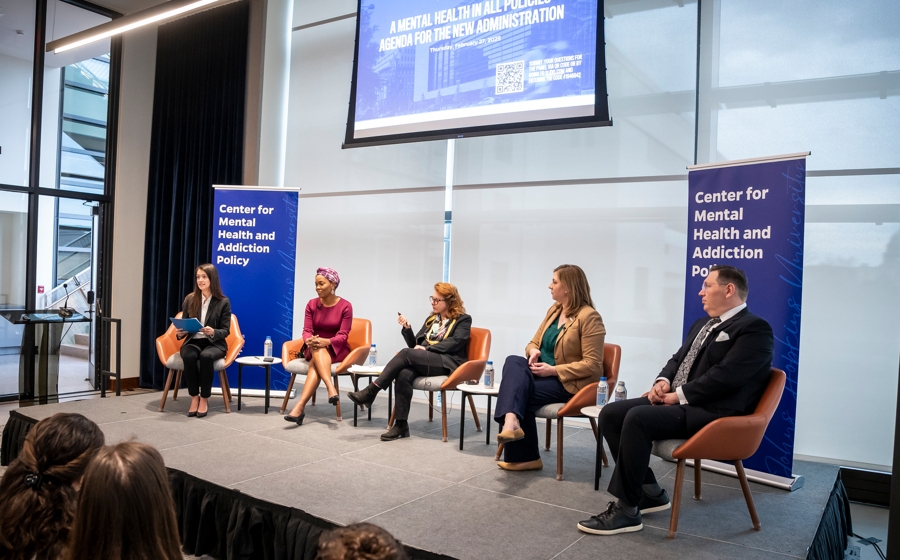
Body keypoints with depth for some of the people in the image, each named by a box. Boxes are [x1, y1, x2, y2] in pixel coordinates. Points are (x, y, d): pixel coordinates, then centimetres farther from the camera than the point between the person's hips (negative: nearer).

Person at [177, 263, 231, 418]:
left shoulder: (223, 302, -2)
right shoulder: (190, 299, 6)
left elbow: (225, 331, -2)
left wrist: (213, 332, -24)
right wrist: (180, 333, -13)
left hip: (214, 343, -2)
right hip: (193, 341, 2)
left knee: (206, 356, -37)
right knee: (189, 356, -34)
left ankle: (204, 399, -20)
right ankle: (194, 398, -17)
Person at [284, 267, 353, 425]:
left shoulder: (345, 306, -8)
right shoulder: (312, 304, 2)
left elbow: (343, 335, -13)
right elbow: (307, 330, -4)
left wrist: (327, 342, -34)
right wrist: (309, 340, -29)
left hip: (337, 349, -2)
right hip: (314, 349, 2)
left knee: (315, 364, -34)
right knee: (316, 348, -36)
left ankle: (300, 406, -47)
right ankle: (331, 388, -52)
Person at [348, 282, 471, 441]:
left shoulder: (463, 320, 7)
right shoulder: (431, 319, 24)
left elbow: (454, 343, -9)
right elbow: (415, 345, 21)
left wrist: (427, 348, -15)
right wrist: (407, 328, 3)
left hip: (446, 363, -5)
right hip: (423, 361, 5)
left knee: (406, 353, -29)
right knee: (404, 374, -31)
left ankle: (371, 390, -27)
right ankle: (401, 424, -29)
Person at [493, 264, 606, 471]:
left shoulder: (589, 317, -13)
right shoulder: (554, 310, 10)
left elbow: (592, 365, -17)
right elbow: (534, 342, 17)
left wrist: (552, 370, -20)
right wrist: (534, 351, -8)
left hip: (568, 382, -7)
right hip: (543, 372, 7)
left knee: (520, 390, -25)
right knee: (513, 361, -24)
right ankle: (511, 421, -36)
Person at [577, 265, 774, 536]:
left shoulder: (754, 328, -7)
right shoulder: (702, 323, 22)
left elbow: (725, 376, -19)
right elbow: (678, 359, 22)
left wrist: (678, 395, -18)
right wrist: (663, 381, -1)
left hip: (711, 411, -9)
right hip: (676, 400, 9)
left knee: (637, 418, -31)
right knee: (610, 414, -6)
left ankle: (626, 509, -20)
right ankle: (649, 492, 4)